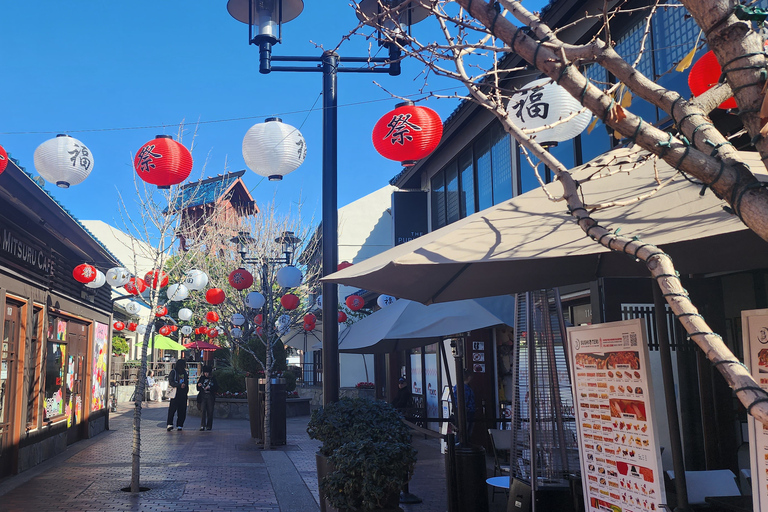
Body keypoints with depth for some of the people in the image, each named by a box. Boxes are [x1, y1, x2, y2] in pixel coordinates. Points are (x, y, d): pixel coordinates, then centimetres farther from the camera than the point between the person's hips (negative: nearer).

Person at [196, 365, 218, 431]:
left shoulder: (213, 379, 7)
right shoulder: (202, 378, 10)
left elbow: (216, 387, 1)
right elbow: (198, 389, 13)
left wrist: (209, 387, -13)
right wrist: (198, 385, -9)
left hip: (210, 396, 0)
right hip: (202, 396, 0)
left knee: (210, 411, 0)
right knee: (202, 410, -12)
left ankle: (209, 426, 11)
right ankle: (202, 425, -13)